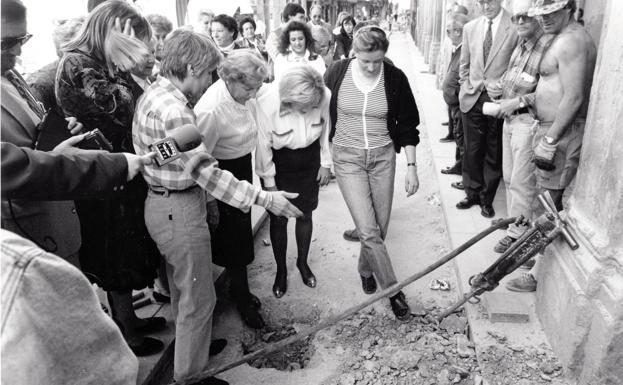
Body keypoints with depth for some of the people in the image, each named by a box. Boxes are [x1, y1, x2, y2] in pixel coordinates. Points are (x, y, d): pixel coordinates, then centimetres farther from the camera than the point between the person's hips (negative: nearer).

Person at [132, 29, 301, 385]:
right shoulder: (173, 109, -24)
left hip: (165, 203, 10)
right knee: (199, 298, 6)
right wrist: (264, 198, -27)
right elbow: (205, 171, -28)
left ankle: (189, 343, 47)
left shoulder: (155, 94, 8)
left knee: (182, 286, 27)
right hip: (179, 209, -10)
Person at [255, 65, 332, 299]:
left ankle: (302, 262, 37)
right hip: (278, 163, -2)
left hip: (309, 160, 2)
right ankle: (281, 270, 28)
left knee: (305, 215, 12)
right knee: (279, 219, 6)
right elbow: (263, 145, -18)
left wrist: (326, 163, 4)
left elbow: (327, 130, -5)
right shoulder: (266, 103, -32)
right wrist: (269, 183, -9)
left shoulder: (325, 97, -25)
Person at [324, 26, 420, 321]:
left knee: (380, 226, 9)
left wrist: (411, 167, -3)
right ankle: (393, 290, 9)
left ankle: (366, 269, 38)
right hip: (348, 157, -1)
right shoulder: (336, 73, -9)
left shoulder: (395, 78, -8)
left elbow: (408, 125, 0)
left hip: (383, 156, 2)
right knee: (368, 230, -8)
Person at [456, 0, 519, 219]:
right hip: (472, 98, 3)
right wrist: (466, 88, 7)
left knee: (493, 152, 7)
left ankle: (487, 199, 19)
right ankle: (472, 193, 23)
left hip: (499, 99, -3)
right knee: (472, 150, 8)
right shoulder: (470, 28, 8)